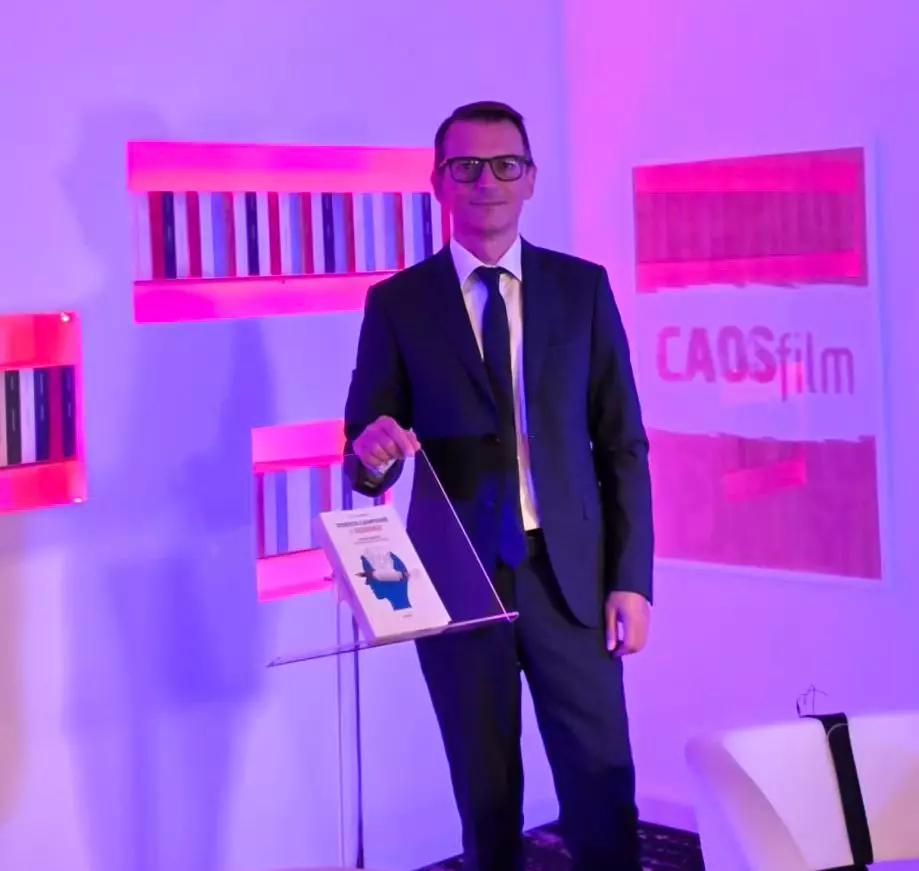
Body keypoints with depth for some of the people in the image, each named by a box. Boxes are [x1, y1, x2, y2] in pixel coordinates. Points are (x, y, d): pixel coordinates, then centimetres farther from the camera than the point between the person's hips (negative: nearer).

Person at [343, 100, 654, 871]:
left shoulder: (582, 287, 5)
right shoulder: (397, 302, 1)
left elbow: (622, 443, 5)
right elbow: (365, 459, 2)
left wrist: (631, 577, -1)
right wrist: (373, 455, -23)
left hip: (570, 576, 1)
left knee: (602, 784, 2)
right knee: (487, 793, 9)